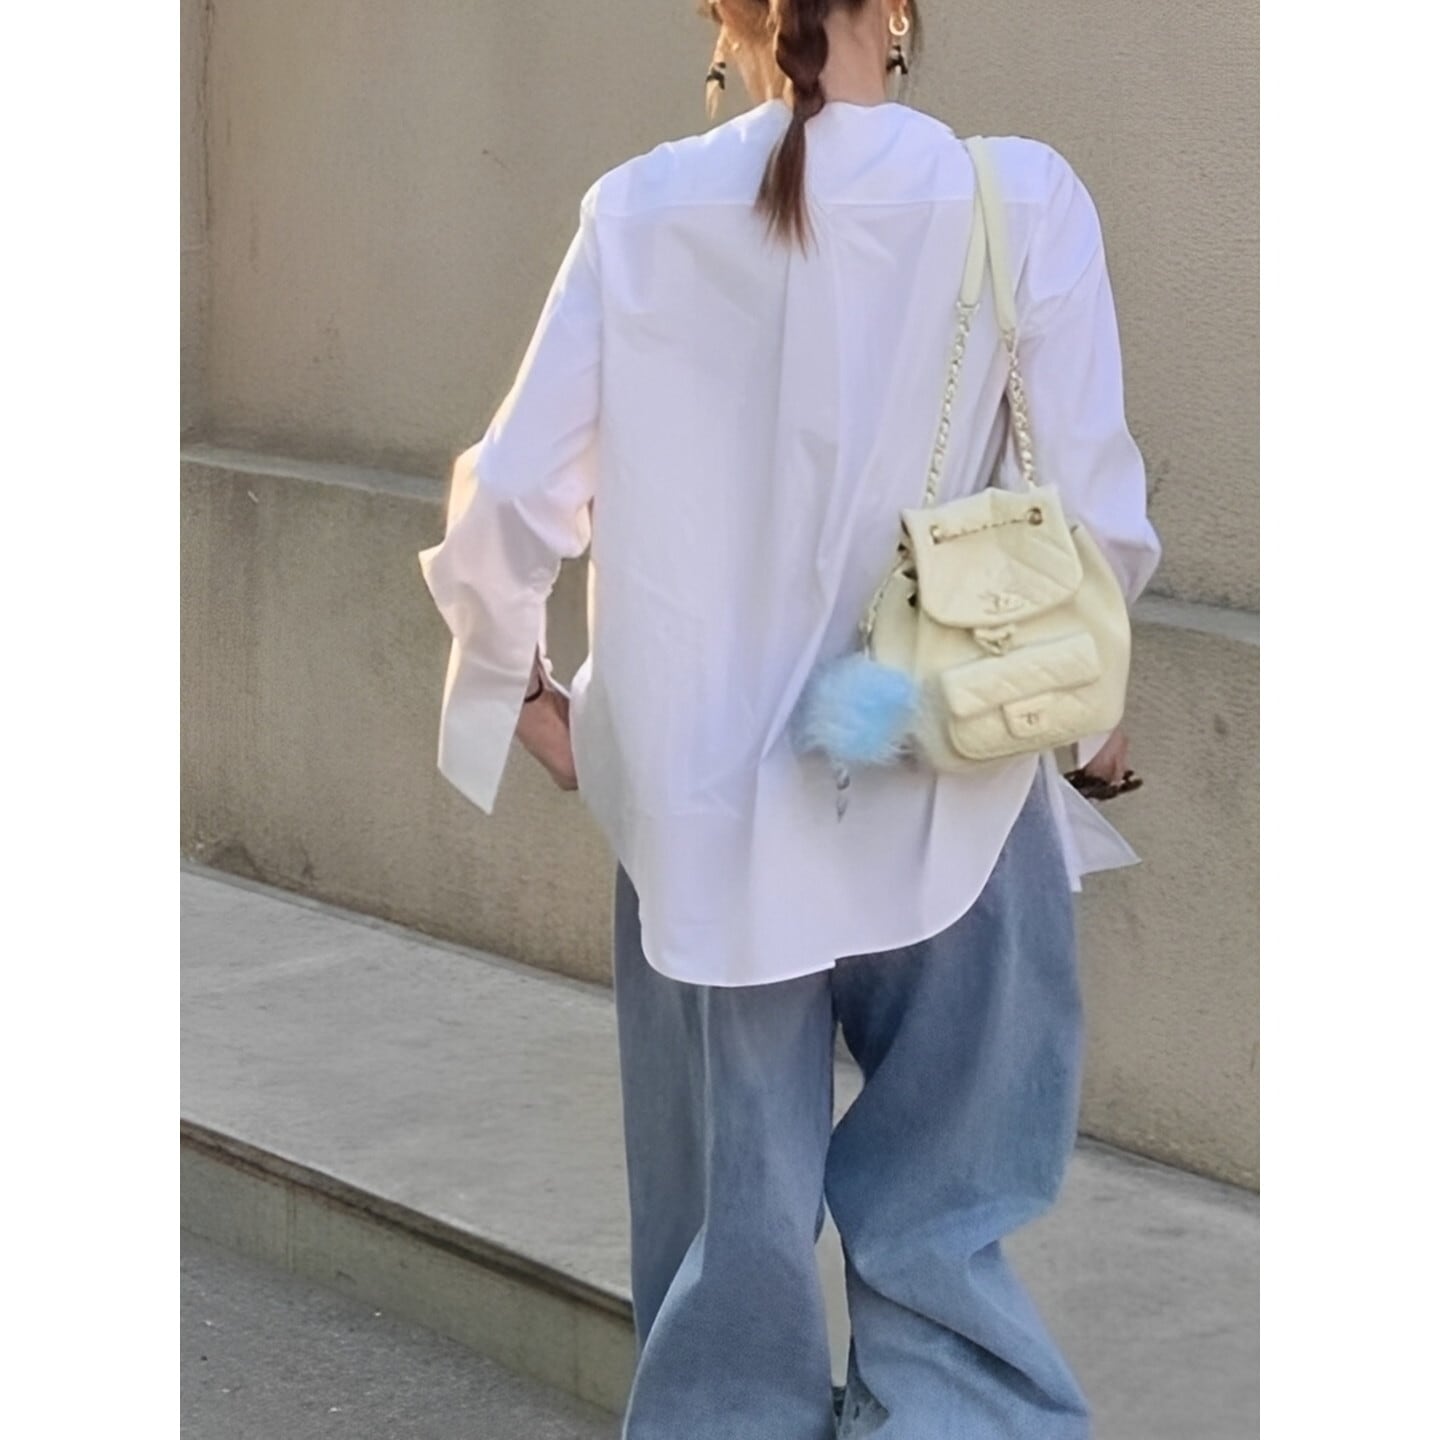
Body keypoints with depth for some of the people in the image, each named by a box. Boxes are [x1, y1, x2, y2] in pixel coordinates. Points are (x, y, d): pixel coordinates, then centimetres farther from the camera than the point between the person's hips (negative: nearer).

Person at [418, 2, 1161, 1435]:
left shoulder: (642, 212, -4)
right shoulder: (1021, 201, -9)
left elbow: (511, 501, -3)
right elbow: (1096, 516, -8)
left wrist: (514, 679, 15)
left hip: (710, 809, 2)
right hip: (946, 814, -2)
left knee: (729, 1232, 14)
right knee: (940, 1238, 9)